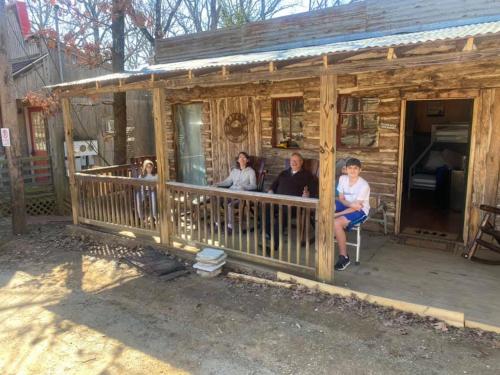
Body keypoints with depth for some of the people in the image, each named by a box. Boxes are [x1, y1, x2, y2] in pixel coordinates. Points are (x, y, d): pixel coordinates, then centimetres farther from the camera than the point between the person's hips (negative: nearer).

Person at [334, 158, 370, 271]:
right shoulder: (342, 178, -5)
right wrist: (350, 204, -22)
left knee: (336, 223, -31)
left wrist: (336, 214, -26)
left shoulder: (363, 185, -22)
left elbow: (356, 207, -22)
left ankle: (344, 257, -16)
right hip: (346, 205, 6)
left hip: (360, 211, -6)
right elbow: (341, 199, 0)